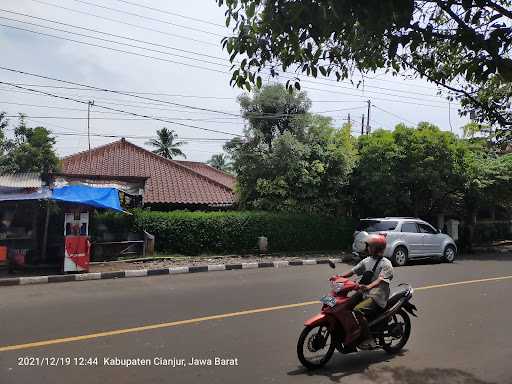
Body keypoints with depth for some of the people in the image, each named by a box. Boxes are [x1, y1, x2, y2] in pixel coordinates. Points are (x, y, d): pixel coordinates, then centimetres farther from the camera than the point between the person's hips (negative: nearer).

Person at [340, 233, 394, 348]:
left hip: (377, 296, -8)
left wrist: (368, 287, -40)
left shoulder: (386, 264, -8)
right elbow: (353, 271, 15)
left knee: (358, 310, -29)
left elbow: (381, 280, -22)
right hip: (364, 293, 8)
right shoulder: (367, 261, 15)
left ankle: (368, 340, -19)